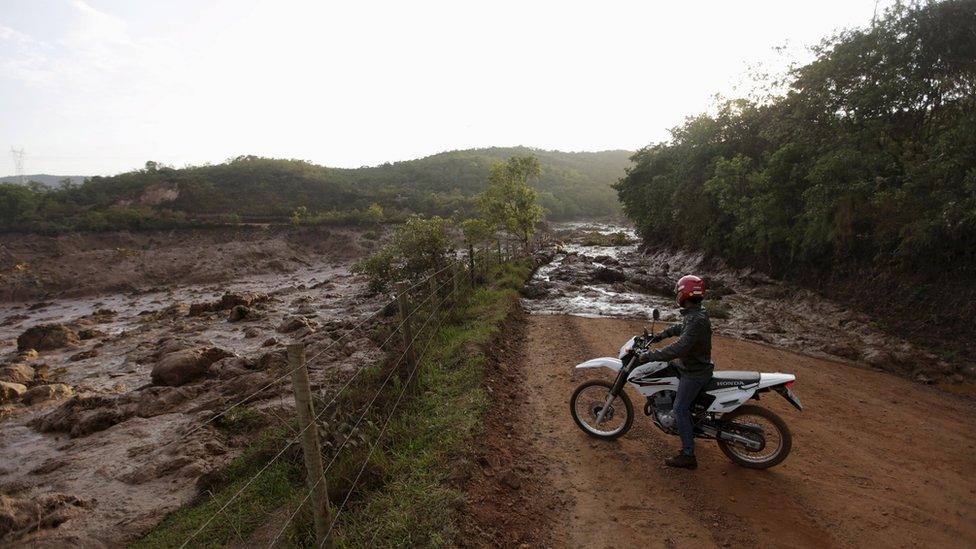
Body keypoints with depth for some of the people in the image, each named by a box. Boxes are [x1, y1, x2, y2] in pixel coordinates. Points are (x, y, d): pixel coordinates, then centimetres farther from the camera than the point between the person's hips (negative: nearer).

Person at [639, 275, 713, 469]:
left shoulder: (696, 320, -30)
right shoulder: (694, 314, 1)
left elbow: (679, 348, -38)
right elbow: (681, 327, 23)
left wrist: (650, 355, -34)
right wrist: (662, 335, 24)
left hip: (694, 373, -10)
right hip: (690, 364, 10)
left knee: (680, 409, -7)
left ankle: (688, 456, 1)